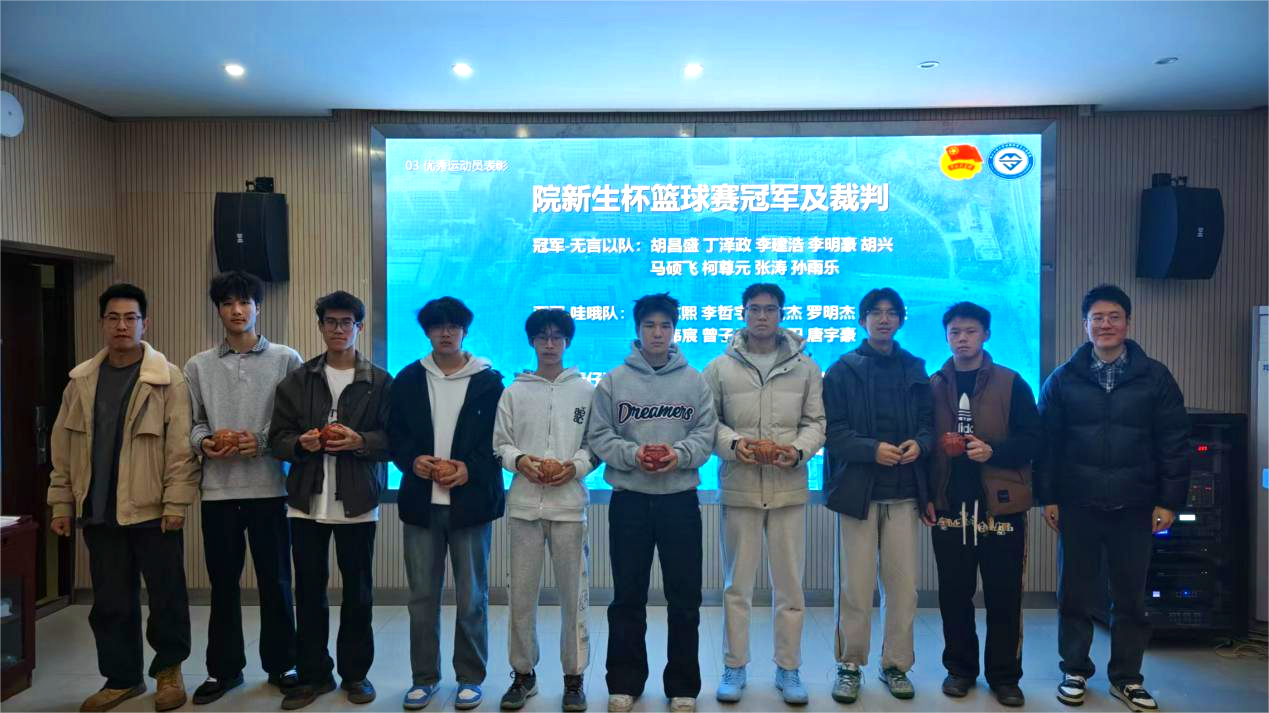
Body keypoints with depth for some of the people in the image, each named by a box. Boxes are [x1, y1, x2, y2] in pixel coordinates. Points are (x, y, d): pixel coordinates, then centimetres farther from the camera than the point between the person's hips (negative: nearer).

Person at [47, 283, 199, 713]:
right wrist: (62, 502, 8)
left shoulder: (168, 378, -7)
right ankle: (122, 677, 28)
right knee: (110, 601, 13)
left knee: (166, 595, 6)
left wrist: (176, 504, -14)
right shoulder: (81, 381, 8)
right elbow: (64, 446, 11)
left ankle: (168, 669, 26)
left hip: (152, 509, -4)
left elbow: (181, 447, -11)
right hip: (98, 511, 4)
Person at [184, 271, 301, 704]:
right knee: (222, 582, 12)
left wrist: (263, 442, -15)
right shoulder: (198, 366, 8)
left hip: (269, 486, -2)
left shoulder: (286, 359, 0)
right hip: (218, 488, 2)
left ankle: (280, 665, 22)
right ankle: (224, 668, 27)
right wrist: (205, 442, -10)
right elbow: (191, 423, 10)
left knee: (275, 580, 7)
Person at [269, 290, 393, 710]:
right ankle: (313, 674, 23)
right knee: (309, 592, 9)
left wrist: (360, 441, -18)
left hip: (357, 502, -2)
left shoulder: (380, 382, 1)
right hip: (307, 501, 2)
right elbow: (277, 438, 6)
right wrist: (300, 443, -14)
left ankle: (355, 673, 23)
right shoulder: (297, 380, 8)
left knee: (358, 592, 8)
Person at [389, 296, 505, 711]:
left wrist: (469, 470, -15)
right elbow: (394, 436, 8)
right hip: (421, 502, 2)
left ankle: (470, 679, 22)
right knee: (422, 597, 10)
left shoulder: (489, 381, 1)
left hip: (470, 501, -2)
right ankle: (424, 677, 25)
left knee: (472, 598, 6)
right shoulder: (409, 379, 7)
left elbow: (501, 441, -1)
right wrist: (413, 461, -11)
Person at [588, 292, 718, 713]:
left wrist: (680, 455, -17)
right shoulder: (613, 381, 2)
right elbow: (599, 437, -1)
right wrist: (633, 454, -17)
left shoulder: (694, 381, 4)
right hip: (629, 500, 0)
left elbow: (706, 433, 1)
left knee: (685, 598, 7)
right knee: (628, 597, 9)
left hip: (681, 500, 1)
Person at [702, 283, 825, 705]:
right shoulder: (720, 367, 3)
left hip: (789, 488, 1)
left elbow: (816, 422, 6)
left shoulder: (806, 367, 5)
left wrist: (799, 450, -12)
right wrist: (733, 444, -13)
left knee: (789, 583, 9)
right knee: (736, 583, 9)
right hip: (739, 488, 0)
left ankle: (788, 669, 23)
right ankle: (734, 667, 23)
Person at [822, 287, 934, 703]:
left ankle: (895, 665, 24)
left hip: (904, 494, 3)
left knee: (904, 586, 7)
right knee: (856, 587, 2)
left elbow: (928, 422, 12)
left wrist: (920, 443, -10)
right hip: (858, 491, -3)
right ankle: (850, 666, 18)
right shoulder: (842, 370, 3)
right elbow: (832, 430, -5)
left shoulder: (915, 370, 13)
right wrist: (873, 449, -18)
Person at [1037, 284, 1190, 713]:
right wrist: (1048, 497, -2)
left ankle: (1126, 678, 26)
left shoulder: (1155, 377, 1)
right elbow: (1047, 443, 2)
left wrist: (1169, 500, -3)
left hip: (1135, 507, 0)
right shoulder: (1063, 380, 1)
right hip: (1078, 506, 0)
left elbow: (1174, 444, 1)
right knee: (1075, 594, 8)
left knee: (1131, 596, 11)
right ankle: (1075, 671, 23)